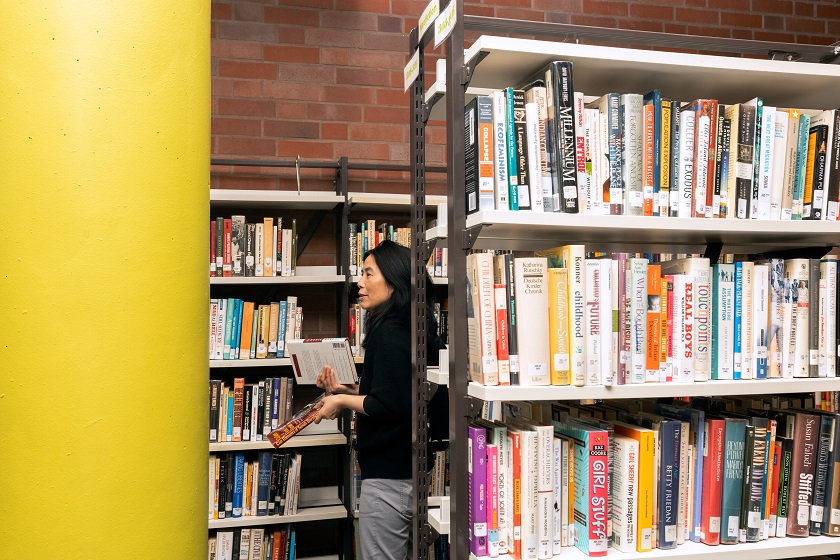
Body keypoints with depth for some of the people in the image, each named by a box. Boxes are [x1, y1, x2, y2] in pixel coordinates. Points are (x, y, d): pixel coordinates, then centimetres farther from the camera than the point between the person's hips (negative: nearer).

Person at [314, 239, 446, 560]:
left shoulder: (389, 332, -17)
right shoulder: (411, 327, 11)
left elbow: (390, 405, -23)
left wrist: (341, 401, -9)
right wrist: (345, 390, 10)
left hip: (389, 476, -10)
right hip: (409, 470, 10)